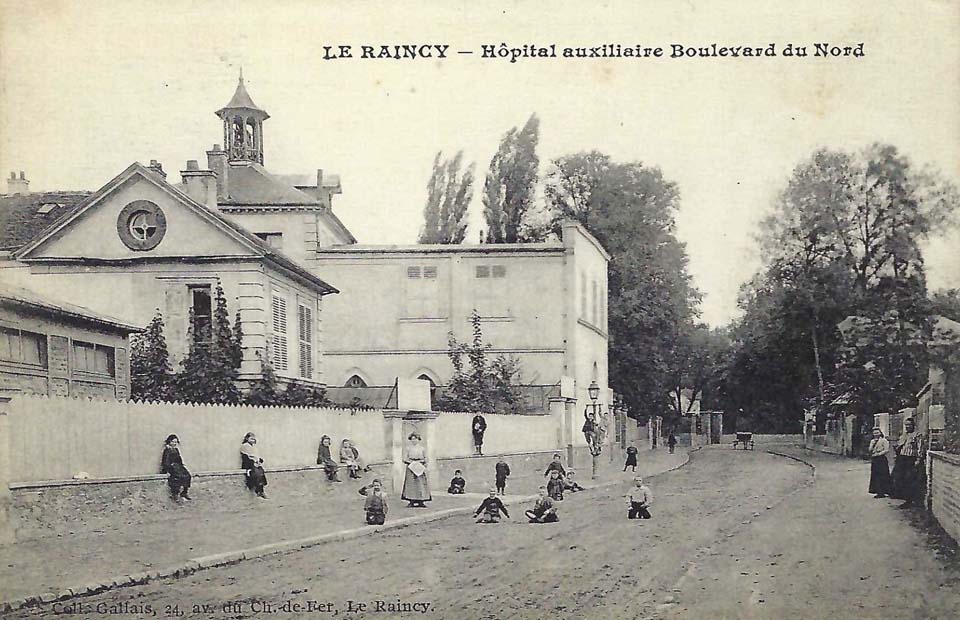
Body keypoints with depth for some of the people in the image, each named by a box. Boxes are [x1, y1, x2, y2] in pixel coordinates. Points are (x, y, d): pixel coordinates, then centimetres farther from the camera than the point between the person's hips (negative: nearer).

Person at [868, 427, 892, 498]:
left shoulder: (884, 440, -2)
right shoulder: (872, 441, 19)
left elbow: (887, 450, -10)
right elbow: (869, 450, 12)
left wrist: (879, 453, -16)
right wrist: (872, 444, -3)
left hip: (881, 459, -7)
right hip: (874, 460, 7)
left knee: (883, 476, -8)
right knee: (875, 476, 4)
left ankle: (885, 491, -6)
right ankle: (878, 492, 8)